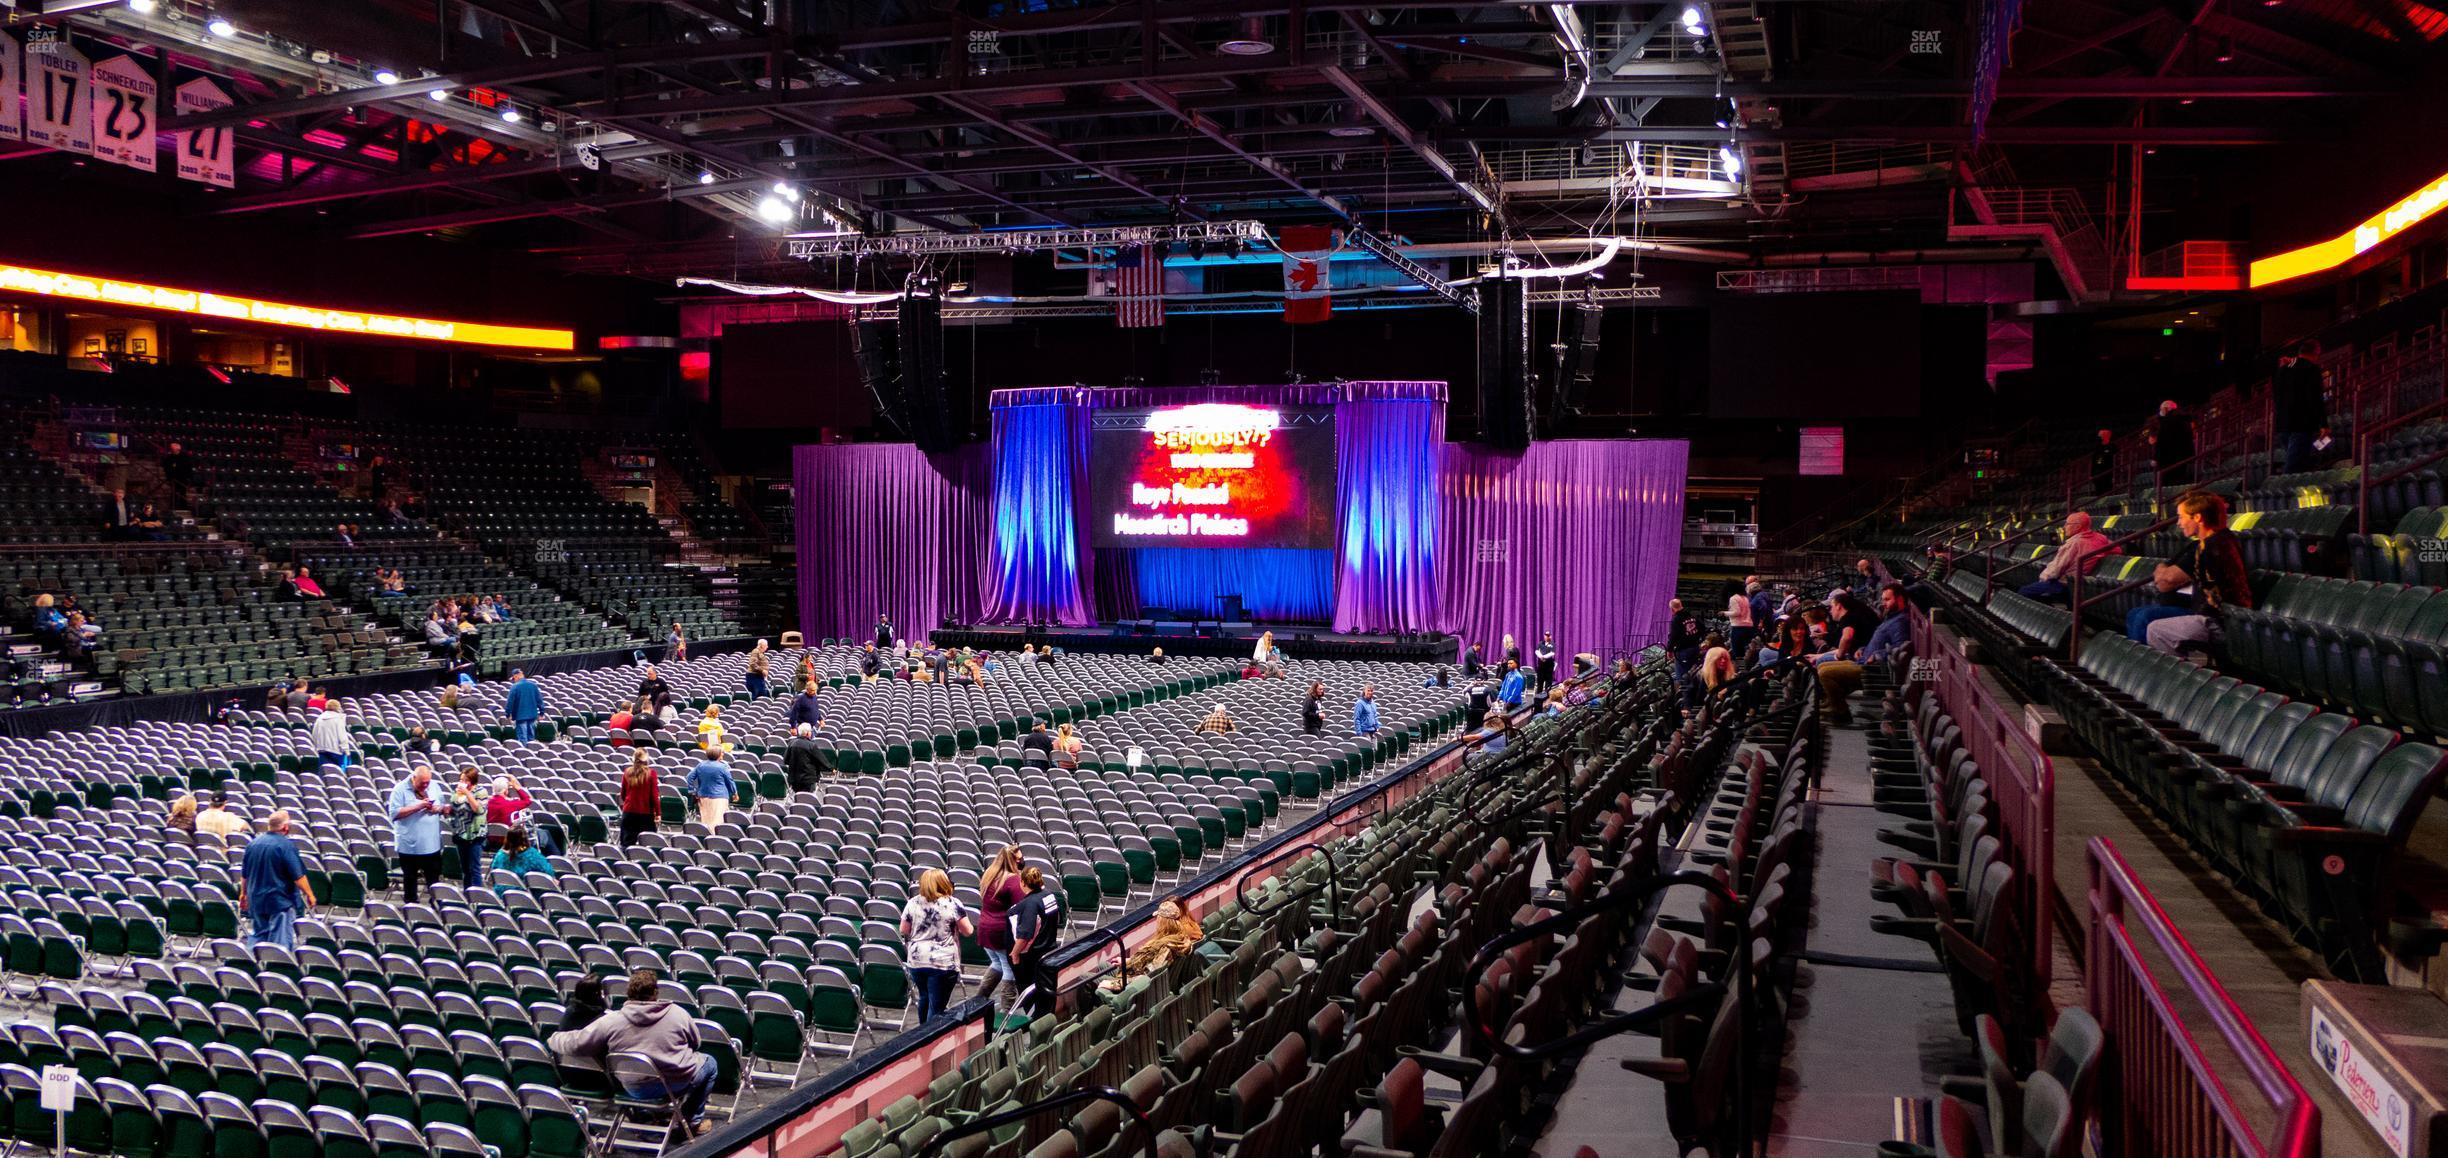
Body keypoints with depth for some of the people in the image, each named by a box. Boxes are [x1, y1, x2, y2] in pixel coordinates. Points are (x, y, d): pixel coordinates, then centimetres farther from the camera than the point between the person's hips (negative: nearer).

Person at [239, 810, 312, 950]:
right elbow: (298, 876, -16)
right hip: (281, 901, -6)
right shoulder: (286, 845, -16)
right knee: (280, 939, -2)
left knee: (256, 936, 16)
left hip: (256, 900, 6)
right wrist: (309, 895, -6)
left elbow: (244, 874, 14)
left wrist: (243, 893, 27)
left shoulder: (253, 843, 4)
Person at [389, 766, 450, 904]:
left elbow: (446, 807, 14)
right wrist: (418, 806, -24)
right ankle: (411, 903, 22)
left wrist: (440, 808, -10)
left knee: (434, 877, 8)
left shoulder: (435, 787, 6)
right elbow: (395, 813, -18)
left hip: (432, 844, 3)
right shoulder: (400, 789, -9)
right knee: (410, 877, 11)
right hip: (409, 844, -3)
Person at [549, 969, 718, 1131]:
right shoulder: (678, 1013, -10)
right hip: (678, 1084, -3)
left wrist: (553, 1039, 16)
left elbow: (574, 1044, -5)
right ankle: (693, 1121, 29)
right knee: (710, 1064, 27)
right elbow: (695, 1043, 4)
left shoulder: (610, 1021, -11)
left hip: (635, 1090, 3)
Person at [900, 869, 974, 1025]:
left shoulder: (912, 903, 0)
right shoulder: (952, 904, -10)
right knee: (936, 1006, -1)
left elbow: (904, 931, 8)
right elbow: (968, 931, -6)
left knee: (924, 998, 24)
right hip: (943, 963, -5)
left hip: (916, 960, 5)